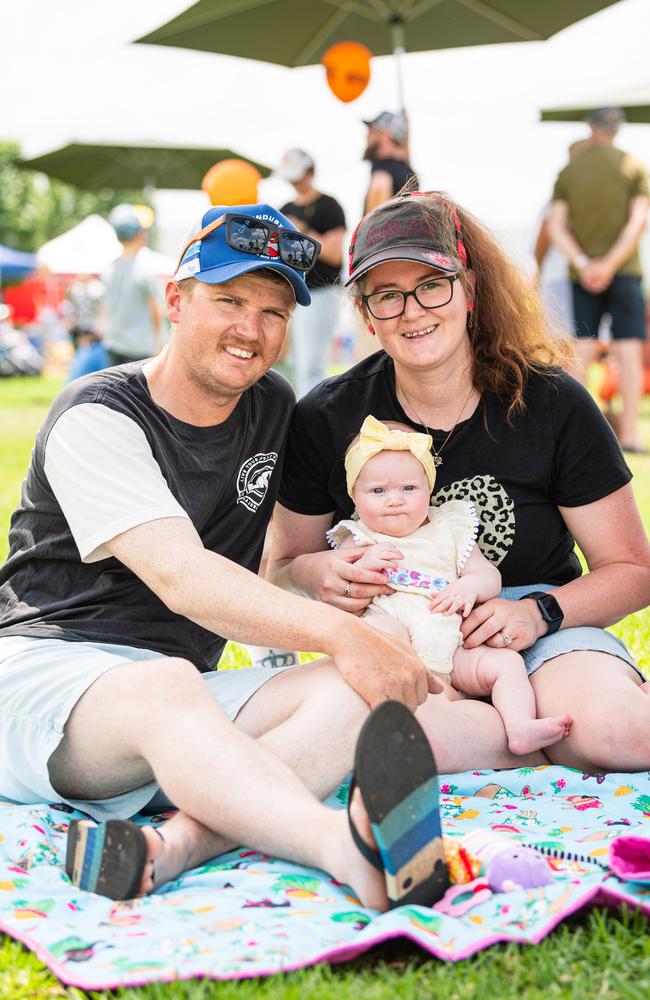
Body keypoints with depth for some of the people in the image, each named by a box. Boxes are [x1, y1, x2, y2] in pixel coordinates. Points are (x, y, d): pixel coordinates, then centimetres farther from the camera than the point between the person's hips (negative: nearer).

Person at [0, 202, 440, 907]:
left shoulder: (275, 411, 13)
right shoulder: (98, 419, -7)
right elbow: (182, 579, -21)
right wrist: (342, 633, -30)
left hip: (187, 691, 6)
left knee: (350, 692, -22)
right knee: (166, 686, -41)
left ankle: (181, 841, -46)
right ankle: (347, 850, -65)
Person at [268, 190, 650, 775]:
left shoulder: (554, 406, -4)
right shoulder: (326, 419, -2)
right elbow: (282, 566, 10)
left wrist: (540, 612, -18)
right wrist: (315, 573, -15)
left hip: (542, 630, -1)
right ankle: (552, 729, -14)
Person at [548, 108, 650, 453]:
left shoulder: (568, 171, 7)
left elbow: (556, 226, -2)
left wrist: (583, 264, -10)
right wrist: (610, 264, -13)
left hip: (582, 273, 2)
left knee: (582, 349, 4)